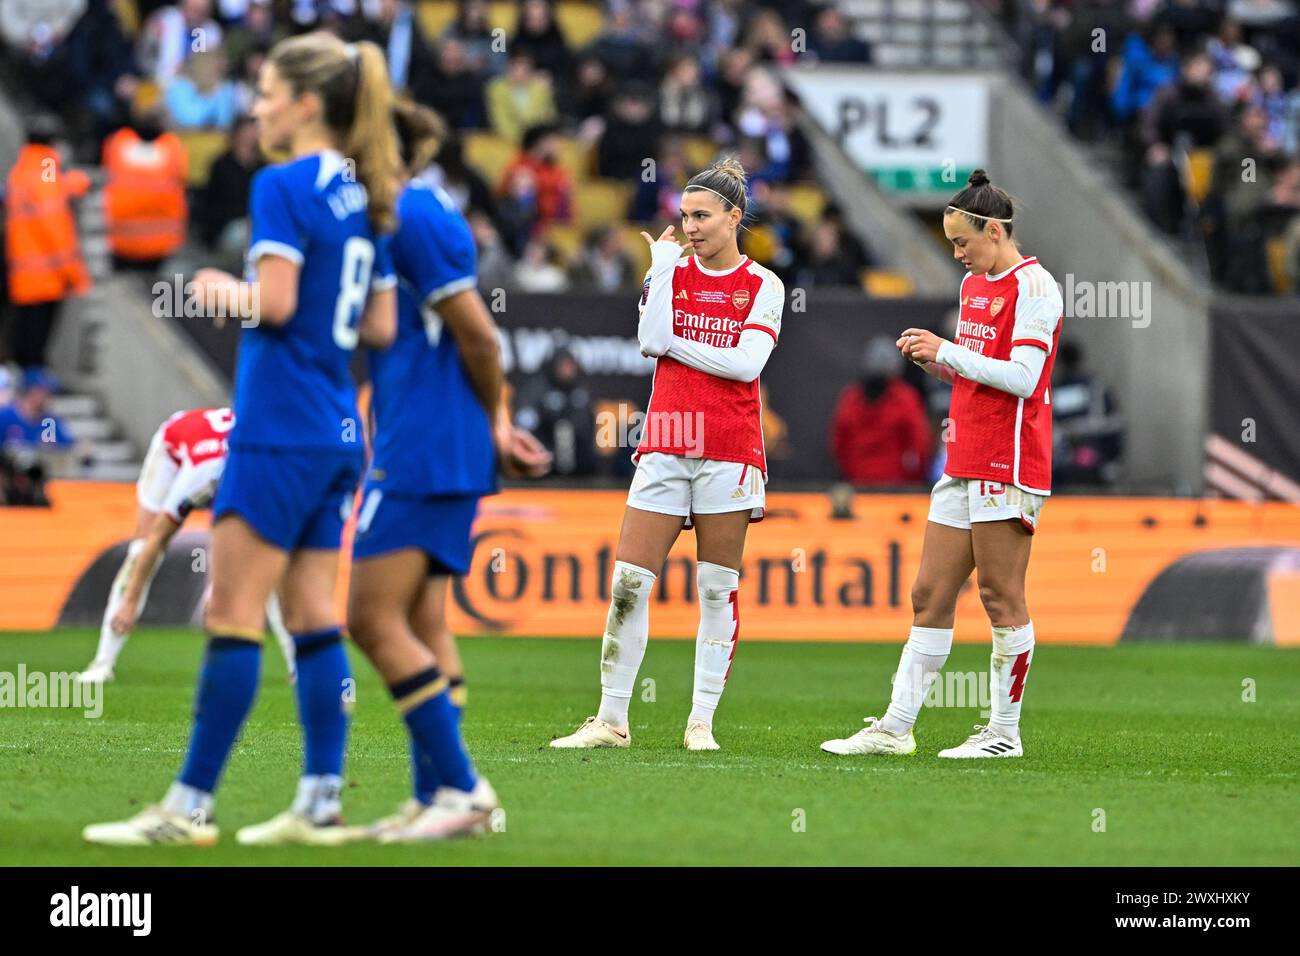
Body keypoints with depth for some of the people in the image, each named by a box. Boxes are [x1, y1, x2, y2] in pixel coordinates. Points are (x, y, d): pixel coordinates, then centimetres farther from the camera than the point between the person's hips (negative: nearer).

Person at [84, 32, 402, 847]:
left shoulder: (284, 187, -11)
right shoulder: (367, 200, 12)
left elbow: (275, 300, -20)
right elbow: (382, 327, 14)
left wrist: (222, 290, -2)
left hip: (280, 432, -8)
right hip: (339, 435, 8)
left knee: (234, 616, -6)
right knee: (314, 615, 8)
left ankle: (189, 807, -5)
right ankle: (322, 803, 6)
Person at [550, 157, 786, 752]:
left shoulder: (764, 286, 2)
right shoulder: (671, 272, 9)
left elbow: (745, 363, -10)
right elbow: (652, 341, -7)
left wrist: (675, 343, -7)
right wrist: (663, 264, -6)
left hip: (730, 451, -2)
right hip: (666, 443, 2)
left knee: (718, 587, 1)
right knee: (628, 580, -4)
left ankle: (701, 721, 6)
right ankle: (611, 719, 1)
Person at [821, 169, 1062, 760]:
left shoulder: (1032, 286, -10)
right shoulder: (973, 282, 17)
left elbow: (1022, 377, -18)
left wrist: (948, 351, -14)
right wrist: (933, 359, 7)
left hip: (1008, 462, -9)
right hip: (965, 462, 9)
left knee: (1001, 599, -4)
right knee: (929, 594, 7)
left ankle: (1005, 732, 3)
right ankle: (896, 727, 9)